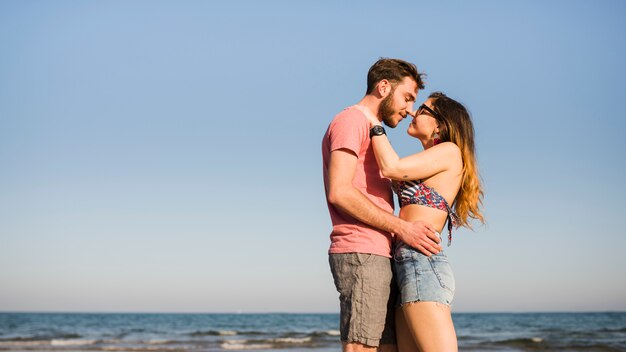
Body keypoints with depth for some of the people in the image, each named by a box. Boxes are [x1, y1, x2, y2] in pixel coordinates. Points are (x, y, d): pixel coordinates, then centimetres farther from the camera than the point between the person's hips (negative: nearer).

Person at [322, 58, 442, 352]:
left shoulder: (369, 131, 28)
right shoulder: (350, 121, -2)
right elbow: (339, 192, -16)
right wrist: (402, 228, -15)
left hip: (377, 255, 10)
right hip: (361, 253, -10)